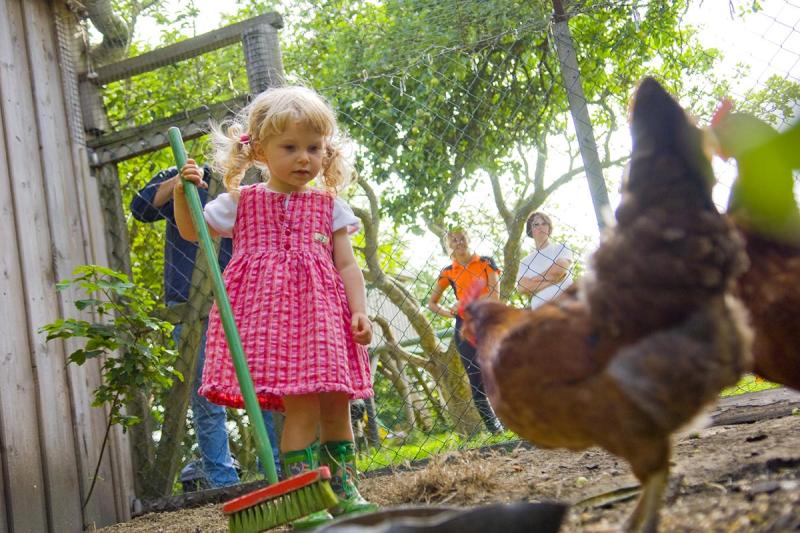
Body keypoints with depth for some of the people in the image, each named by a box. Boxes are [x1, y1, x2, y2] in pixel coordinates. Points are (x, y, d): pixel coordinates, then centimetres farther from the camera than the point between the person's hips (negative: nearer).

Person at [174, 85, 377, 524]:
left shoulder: (329, 205, 13)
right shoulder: (241, 202, 10)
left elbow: (347, 264, 8)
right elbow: (191, 231, 19)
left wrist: (360, 310, -5)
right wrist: (184, 190, 1)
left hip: (321, 314, 3)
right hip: (268, 312, -3)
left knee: (336, 405, 4)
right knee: (301, 405, -14)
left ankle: (344, 492, 17)